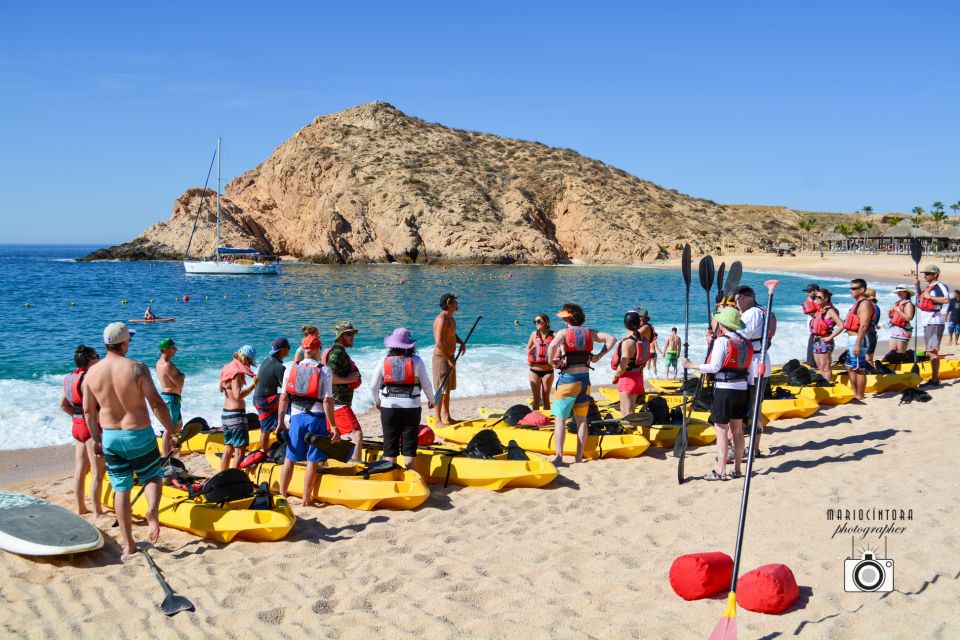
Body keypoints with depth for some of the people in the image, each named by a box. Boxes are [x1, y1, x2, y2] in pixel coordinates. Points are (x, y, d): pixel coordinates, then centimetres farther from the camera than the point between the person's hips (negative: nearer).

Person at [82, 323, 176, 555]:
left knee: (121, 489, 12)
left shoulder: (92, 373, -2)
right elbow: (156, 403, -15)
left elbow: (88, 411, 5)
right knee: (152, 476, 18)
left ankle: (128, 544, 16)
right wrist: (172, 431, -4)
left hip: (110, 436, 3)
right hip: (139, 435, -3)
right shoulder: (137, 368, -15)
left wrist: (96, 439, 17)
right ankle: (152, 510, -12)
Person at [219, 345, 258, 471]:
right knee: (240, 450, -5)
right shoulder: (236, 372, -17)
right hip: (236, 414, -10)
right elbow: (238, 395, -25)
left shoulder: (226, 369, 10)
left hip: (225, 413, 10)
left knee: (228, 449, 17)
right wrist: (253, 384, -21)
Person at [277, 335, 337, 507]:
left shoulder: (291, 369, 3)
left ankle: (282, 495, 19)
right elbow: (327, 401, -11)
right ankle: (306, 500, 9)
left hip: (296, 418, 3)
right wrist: (333, 427, -8)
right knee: (312, 462, 4)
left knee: (290, 459, 13)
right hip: (316, 418, -3)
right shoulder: (324, 372, -6)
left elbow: (284, 398, 1)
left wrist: (280, 422, 8)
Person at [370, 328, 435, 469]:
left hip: (389, 408, 1)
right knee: (409, 446, 7)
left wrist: (377, 402, 22)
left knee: (390, 446, 9)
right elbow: (426, 385, -2)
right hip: (411, 408, -1)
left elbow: (374, 386, 3)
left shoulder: (384, 361, -1)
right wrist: (431, 400, 17)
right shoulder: (416, 361, -4)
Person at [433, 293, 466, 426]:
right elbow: (439, 343, -26)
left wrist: (461, 343, 6)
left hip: (449, 357, 10)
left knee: (447, 389, 17)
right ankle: (438, 420, 2)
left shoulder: (450, 318, 10)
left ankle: (447, 417, 27)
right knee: (441, 390, -5)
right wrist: (448, 359, -21)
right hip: (442, 358, -10)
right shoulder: (442, 319, -21)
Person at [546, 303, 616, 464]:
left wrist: (552, 361, -14)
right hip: (584, 379, 5)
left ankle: (559, 456, -7)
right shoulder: (589, 332, 7)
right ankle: (579, 456, 14)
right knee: (581, 419, 11)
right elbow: (612, 339, 5)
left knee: (560, 418, 0)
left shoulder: (563, 332, -9)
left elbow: (552, 345, -29)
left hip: (568, 379, -5)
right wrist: (599, 356, 5)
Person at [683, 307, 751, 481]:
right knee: (737, 430, 12)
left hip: (724, 388, -7)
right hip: (742, 388, 7)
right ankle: (737, 469, 17)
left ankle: (721, 471, -2)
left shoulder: (721, 341, -12)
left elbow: (714, 367, -17)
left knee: (721, 430, -2)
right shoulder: (746, 342, 9)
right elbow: (748, 366, 9)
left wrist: (692, 365, -9)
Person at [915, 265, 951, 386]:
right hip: (927, 322, 10)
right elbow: (920, 298, 31)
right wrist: (918, 287, 18)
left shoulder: (940, 286, -11)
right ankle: (933, 379, 19)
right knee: (929, 351, 13)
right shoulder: (928, 287, 19)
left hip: (934, 322, -10)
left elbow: (946, 300, -26)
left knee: (932, 351, -11)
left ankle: (935, 379, -10)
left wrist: (929, 297, -21)